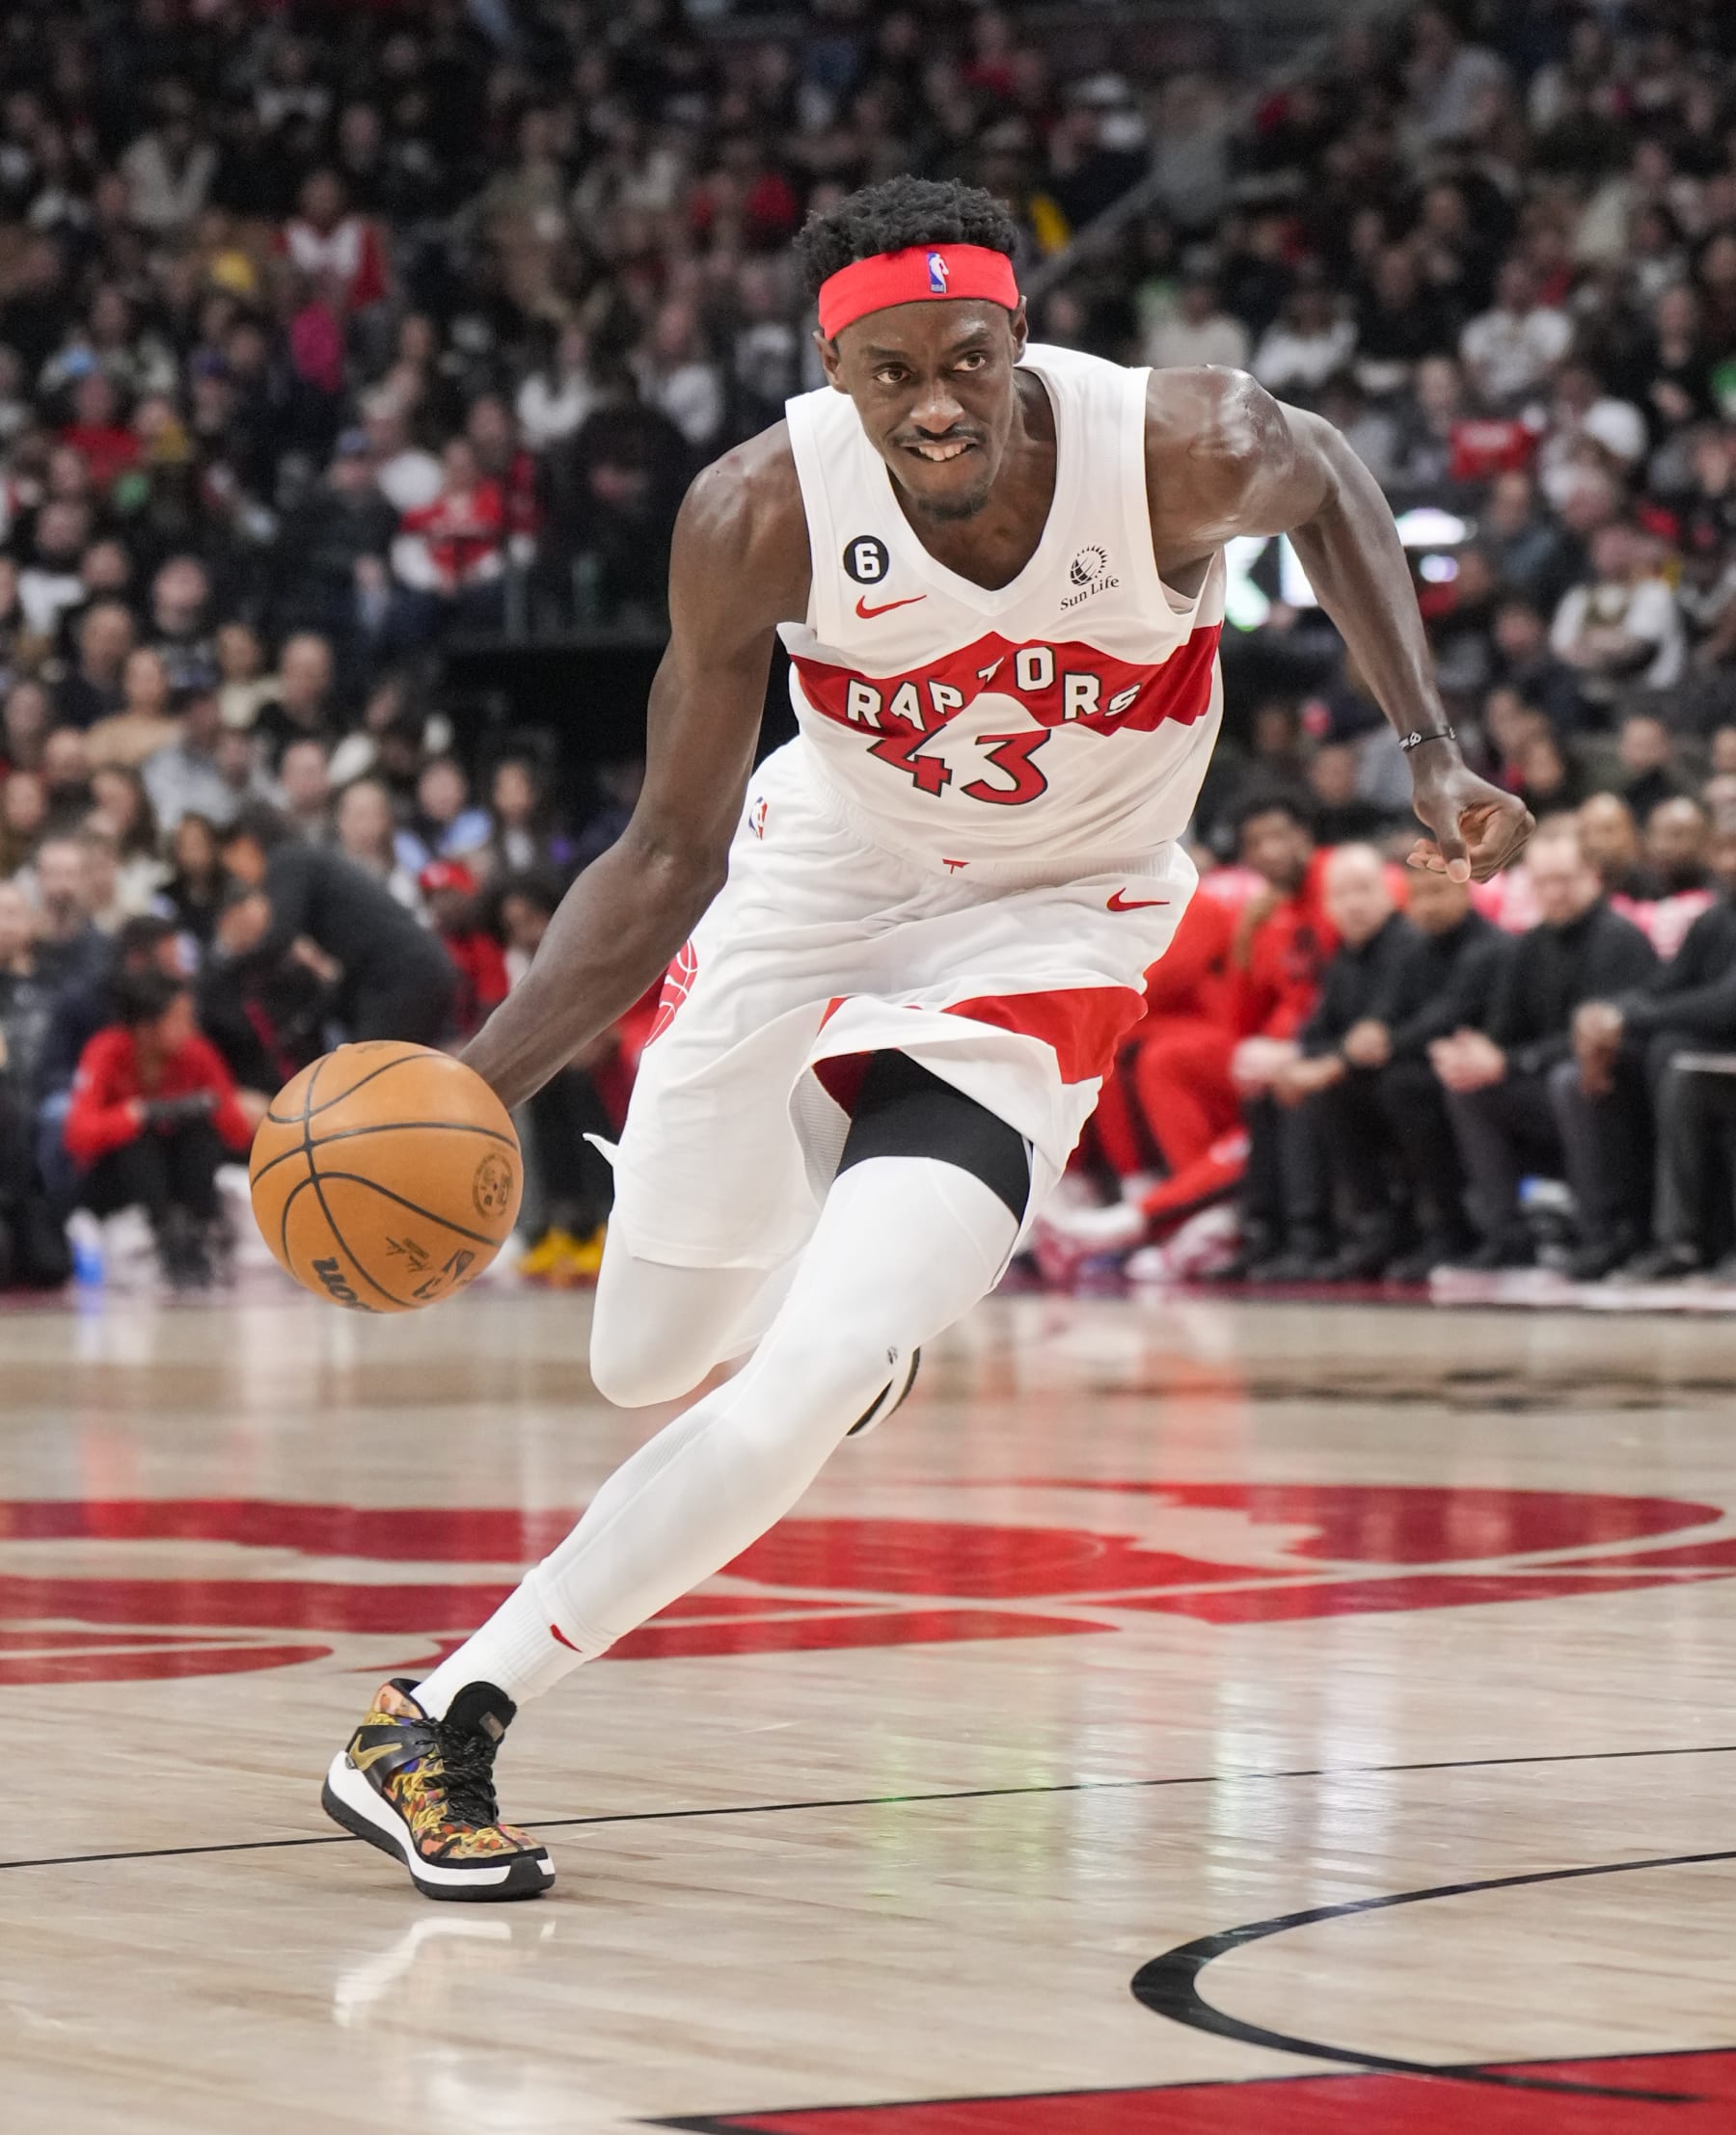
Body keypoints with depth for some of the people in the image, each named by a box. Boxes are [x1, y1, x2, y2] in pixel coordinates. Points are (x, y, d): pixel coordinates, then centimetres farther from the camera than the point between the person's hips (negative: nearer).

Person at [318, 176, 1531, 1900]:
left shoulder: (1182, 452, -26)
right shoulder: (760, 514, -24)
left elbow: (1326, 485, 1)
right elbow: (671, 854, -15)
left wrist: (1430, 753, -6)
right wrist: (479, 1079, -28)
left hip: (1041, 934, -2)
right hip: (812, 888, 2)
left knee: (812, 1385, -20)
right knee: (647, 1361, 14)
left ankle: (444, 1722, -11)